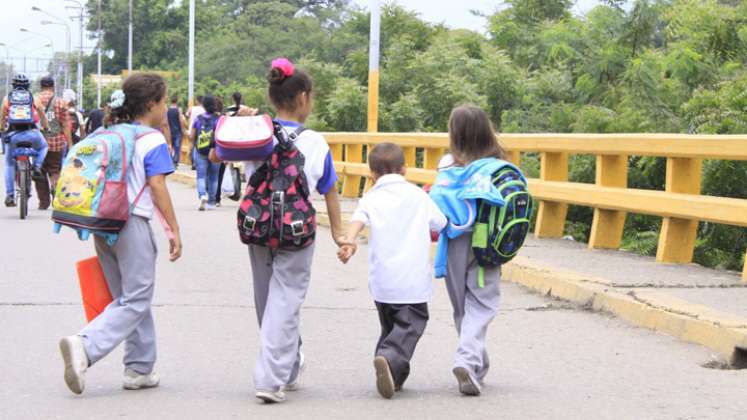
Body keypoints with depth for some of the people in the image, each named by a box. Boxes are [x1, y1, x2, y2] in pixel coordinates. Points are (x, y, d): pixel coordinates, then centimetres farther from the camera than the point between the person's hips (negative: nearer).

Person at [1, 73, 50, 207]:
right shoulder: (34, 99, 9)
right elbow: (43, 118, 20)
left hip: (13, 134, 0)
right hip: (32, 133, 0)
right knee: (43, 147, 32)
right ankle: (37, 167, 5)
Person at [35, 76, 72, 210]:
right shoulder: (60, 102, -3)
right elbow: (65, 125, -4)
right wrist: (70, 144, 1)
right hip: (56, 141, -1)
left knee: (40, 171, 11)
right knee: (55, 170, 11)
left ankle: (43, 202, 14)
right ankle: (55, 186, -20)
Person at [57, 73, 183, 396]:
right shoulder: (152, 141, -7)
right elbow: (157, 187, -13)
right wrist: (174, 230, -10)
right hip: (132, 224, -8)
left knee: (128, 297, 16)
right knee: (135, 302, -3)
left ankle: (139, 369, 18)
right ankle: (85, 347, -22)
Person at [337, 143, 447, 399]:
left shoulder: (371, 198, 6)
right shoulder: (418, 195, 9)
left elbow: (359, 218, -15)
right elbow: (440, 225, 18)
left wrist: (350, 241, -31)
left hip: (382, 279, 2)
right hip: (414, 278, -2)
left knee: (390, 326, 19)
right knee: (411, 324, -3)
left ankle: (394, 376, 12)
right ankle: (391, 359, -29)